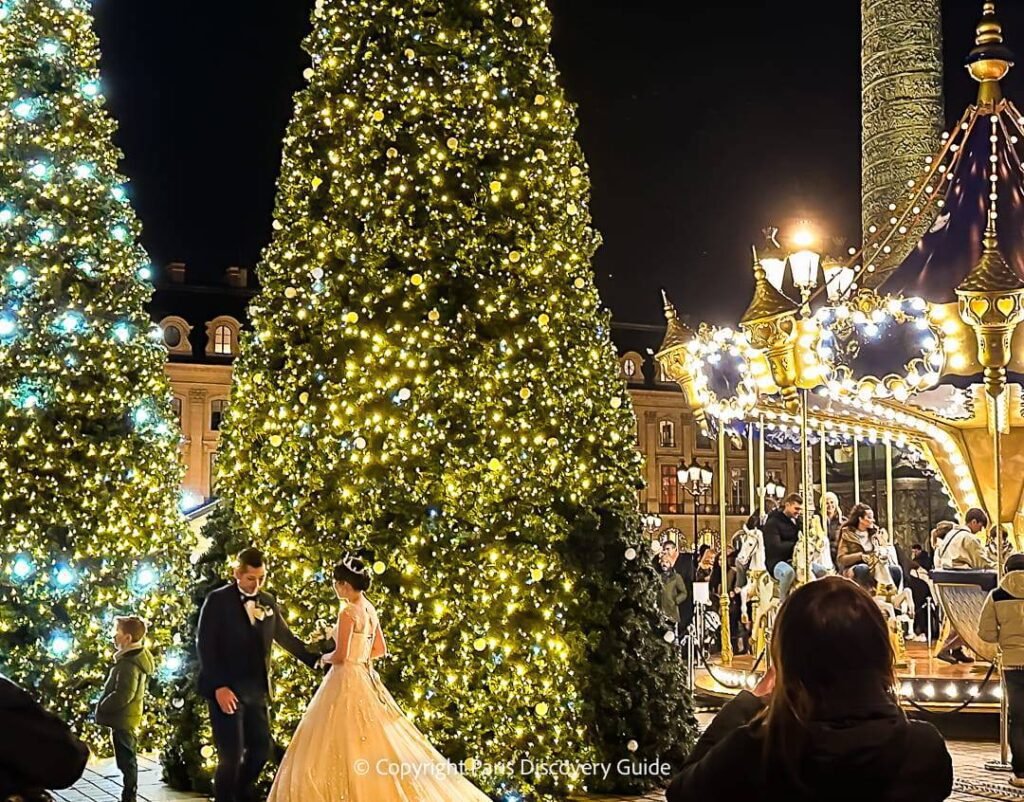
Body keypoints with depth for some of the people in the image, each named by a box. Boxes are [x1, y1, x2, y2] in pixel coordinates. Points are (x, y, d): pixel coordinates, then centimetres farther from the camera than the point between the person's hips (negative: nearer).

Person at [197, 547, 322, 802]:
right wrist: (219, 687, -18)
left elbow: (285, 637, 17)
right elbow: (205, 646, -10)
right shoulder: (218, 600, -6)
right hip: (226, 690, -5)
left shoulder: (268, 602, 9)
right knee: (231, 754, -6)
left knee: (261, 747, 9)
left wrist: (314, 659, 7)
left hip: (257, 690, 5)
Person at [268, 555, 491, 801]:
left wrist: (325, 658, 1)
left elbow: (340, 655, -18)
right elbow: (381, 649, 17)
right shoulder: (370, 610, 9)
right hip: (364, 678, 9)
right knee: (372, 740, 12)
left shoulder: (348, 611, -16)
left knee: (349, 743, -3)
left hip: (347, 681, -9)